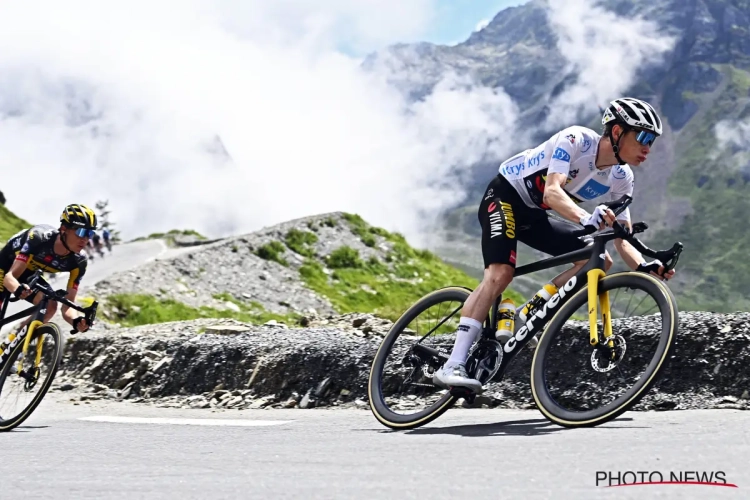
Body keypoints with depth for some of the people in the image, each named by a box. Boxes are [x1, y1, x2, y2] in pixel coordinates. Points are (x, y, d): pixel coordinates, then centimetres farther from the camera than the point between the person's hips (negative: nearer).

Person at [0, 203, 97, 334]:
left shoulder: (78, 261, -28)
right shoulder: (39, 237, -39)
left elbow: (68, 305, -28)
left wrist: (77, 321, -52)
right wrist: (18, 289, -65)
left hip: (30, 273, 4)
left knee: (50, 305, -20)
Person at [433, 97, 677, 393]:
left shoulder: (621, 179, -6)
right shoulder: (576, 139, -25)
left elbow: (621, 240, -5)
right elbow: (552, 192, -38)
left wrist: (644, 266, -26)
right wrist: (587, 219, -56)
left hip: (534, 216, 7)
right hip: (504, 196, -7)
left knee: (600, 261, -8)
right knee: (501, 273, -28)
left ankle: (529, 313, -3)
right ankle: (452, 367, -32)